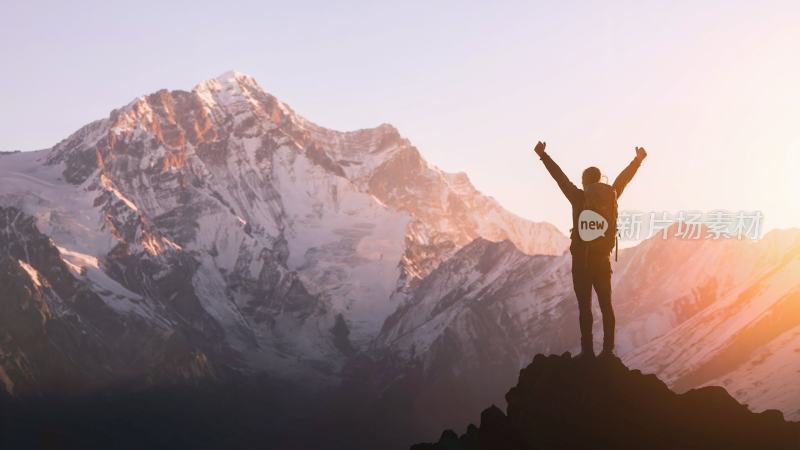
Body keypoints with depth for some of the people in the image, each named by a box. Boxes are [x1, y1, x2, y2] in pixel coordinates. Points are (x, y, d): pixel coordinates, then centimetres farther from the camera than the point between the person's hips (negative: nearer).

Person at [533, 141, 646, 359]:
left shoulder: (579, 198, -10)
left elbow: (560, 177, -7)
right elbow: (623, 178, 17)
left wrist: (543, 156, 0)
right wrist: (638, 160, 32)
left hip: (582, 261, -4)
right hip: (603, 260, 4)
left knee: (585, 307, -2)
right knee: (606, 306, 8)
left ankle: (588, 351, -4)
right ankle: (608, 350, 7)